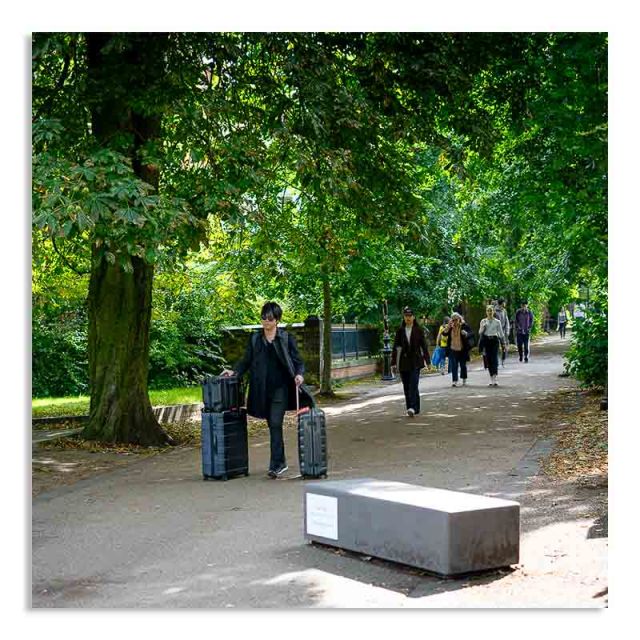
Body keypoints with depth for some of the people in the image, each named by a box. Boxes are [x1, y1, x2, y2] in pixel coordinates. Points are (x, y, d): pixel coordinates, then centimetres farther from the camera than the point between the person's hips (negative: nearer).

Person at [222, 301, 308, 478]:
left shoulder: (286, 338, 0)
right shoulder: (254, 339, 9)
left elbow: (297, 361, 2)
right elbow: (246, 361, 14)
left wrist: (299, 374, -17)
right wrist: (234, 371, -2)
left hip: (280, 387, -4)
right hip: (262, 389, 4)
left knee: (275, 424, -13)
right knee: (272, 426, 11)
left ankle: (276, 465, -12)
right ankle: (281, 462, 23)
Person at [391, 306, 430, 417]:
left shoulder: (418, 331, 2)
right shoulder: (400, 331, 5)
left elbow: (424, 346, 4)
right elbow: (396, 347, 6)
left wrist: (427, 360, -1)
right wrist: (394, 362, 3)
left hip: (415, 362, -3)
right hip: (403, 363, 3)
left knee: (413, 385, -15)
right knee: (406, 387, 5)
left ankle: (413, 408, -23)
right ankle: (410, 408, 12)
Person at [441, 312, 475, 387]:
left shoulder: (464, 325, -4)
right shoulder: (450, 327, 5)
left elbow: (471, 334, -10)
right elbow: (444, 333, -5)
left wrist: (466, 334, -31)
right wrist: (448, 326, -18)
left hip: (462, 350, -2)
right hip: (453, 349, 2)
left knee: (463, 365, 10)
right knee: (453, 365, -4)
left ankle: (464, 380, 25)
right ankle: (454, 381, -5)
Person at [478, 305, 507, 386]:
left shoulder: (497, 322, 4)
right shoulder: (483, 321, 8)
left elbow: (501, 333, 8)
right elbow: (480, 333, 8)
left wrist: (503, 343, 7)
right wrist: (482, 327, -12)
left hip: (494, 340, -2)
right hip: (486, 340, 2)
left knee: (494, 359, -14)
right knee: (489, 359, 3)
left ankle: (495, 379, -20)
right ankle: (491, 379, 12)